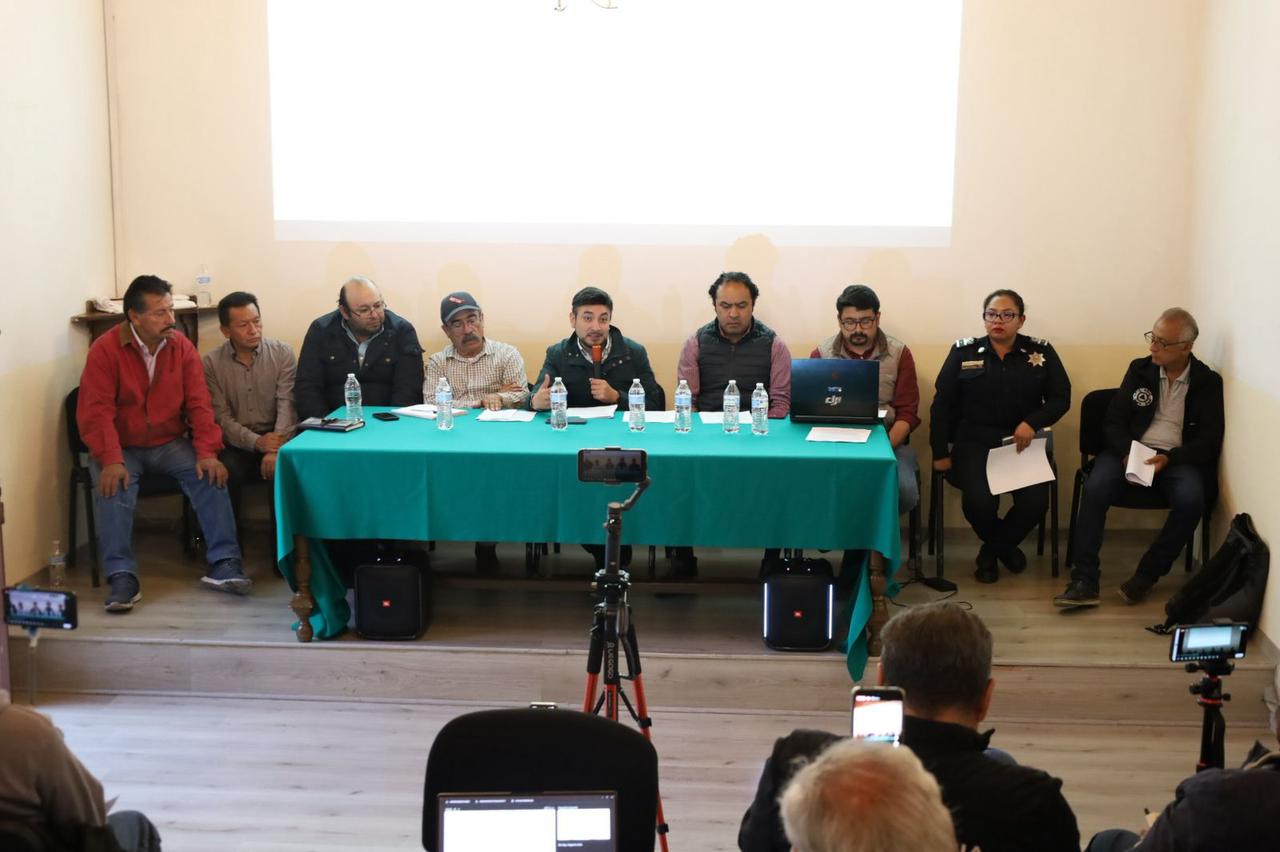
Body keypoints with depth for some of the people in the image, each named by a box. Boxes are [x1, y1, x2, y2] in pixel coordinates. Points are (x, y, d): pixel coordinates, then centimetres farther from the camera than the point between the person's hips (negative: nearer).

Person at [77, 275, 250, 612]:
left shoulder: (182, 347, -2)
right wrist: (111, 461, -30)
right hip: (121, 446, -2)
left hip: (170, 443, 3)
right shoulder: (105, 350, -12)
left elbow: (199, 404, -3)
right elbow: (96, 412, -17)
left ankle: (224, 564, -21)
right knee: (112, 486, -31)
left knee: (210, 475, -22)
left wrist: (207, 452, -18)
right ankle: (122, 577, -30)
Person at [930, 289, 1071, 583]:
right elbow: (942, 405, 4)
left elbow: (1061, 398, 2)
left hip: (1023, 443, 1)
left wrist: (1032, 422, -18)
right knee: (979, 501, -27)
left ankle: (992, 549, 11)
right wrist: (940, 452, -3)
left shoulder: (1041, 352, 5)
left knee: (1036, 501, -24)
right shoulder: (963, 352, 4)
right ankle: (1004, 546, 12)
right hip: (974, 442, -1)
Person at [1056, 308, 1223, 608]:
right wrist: (1127, 452, -15)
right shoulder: (1139, 370, 9)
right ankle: (1084, 581, -29)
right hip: (1130, 451, 1)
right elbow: (1113, 422, 6)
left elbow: (1210, 441, -2)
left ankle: (1148, 573, -14)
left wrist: (1169, 458, -19)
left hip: (1178, 459, -1)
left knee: (1190, 500, -34)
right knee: (1095, 488, -29)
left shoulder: (1208, 382, 3)